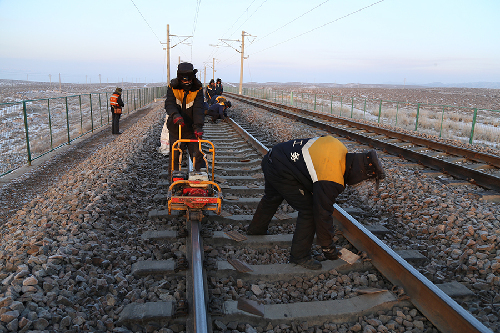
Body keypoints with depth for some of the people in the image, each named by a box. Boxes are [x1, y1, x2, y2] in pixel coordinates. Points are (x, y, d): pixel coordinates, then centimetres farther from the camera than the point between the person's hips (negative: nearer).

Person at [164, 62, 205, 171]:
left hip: (190, 128, -1)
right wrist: (175, 115, -41)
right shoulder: (172, 87, -6)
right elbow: (169, 104, -19)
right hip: (175, 128, 1)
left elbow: (198, 109, -17)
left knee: (197, 153, -1)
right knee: (174, 155, 10)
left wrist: (198, 126, -30)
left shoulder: (197, 89, -8)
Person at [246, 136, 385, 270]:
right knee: (309, 211, -5)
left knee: (271, 198, 33)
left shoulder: (339, 147, -2)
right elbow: (323, 214, -18)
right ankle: (300, 255, 9)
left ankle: (256, 229, 59)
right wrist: (328, 248, -5)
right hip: (281, 173, -10)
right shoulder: (331, 182, -24)